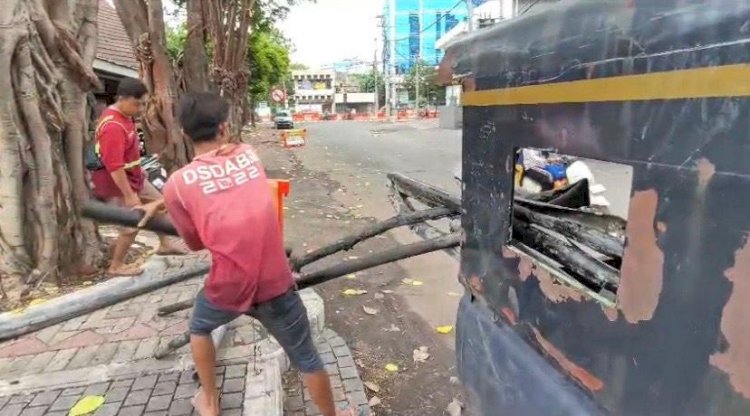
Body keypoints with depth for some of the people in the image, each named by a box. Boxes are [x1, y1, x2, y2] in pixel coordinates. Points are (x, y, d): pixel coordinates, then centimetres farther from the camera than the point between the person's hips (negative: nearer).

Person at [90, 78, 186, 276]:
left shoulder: (123, 115, 3)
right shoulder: (113, 127, -29)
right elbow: (114, 167, -30)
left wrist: (139, 170, 21)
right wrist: (129, 195, -28)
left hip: (133, 175, 10)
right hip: (115, 181, -10)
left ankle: (165, 243, 34)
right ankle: (116, 266, 10)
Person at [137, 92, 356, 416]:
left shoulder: (177, 184, -6)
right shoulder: (248, 155, 2)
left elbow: (195, 243, 7)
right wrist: (161, 203, 26)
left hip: (227, 288, 0)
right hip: (275, 284, 1)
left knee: (199, 329, 34)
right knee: (307, 360, 17)